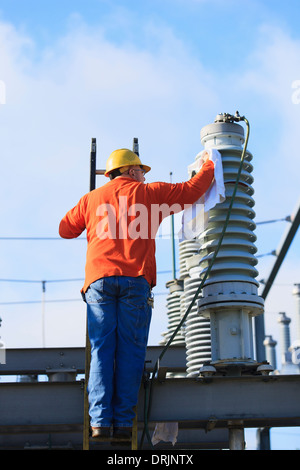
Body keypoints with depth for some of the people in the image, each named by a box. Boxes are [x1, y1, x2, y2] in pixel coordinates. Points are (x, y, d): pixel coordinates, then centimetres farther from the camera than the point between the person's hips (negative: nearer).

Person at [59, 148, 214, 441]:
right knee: (130, 351, -2)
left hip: (99, 279, 2)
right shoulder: (148, 193, 16)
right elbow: (192, 190, 22)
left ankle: (100, 420, -11)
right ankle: (123, 422, -7)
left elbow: (66, 229, 30)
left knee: (101, 351, -1)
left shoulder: (92, 199, 21)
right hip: (135, 279, -2)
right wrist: (208, 167, 40)